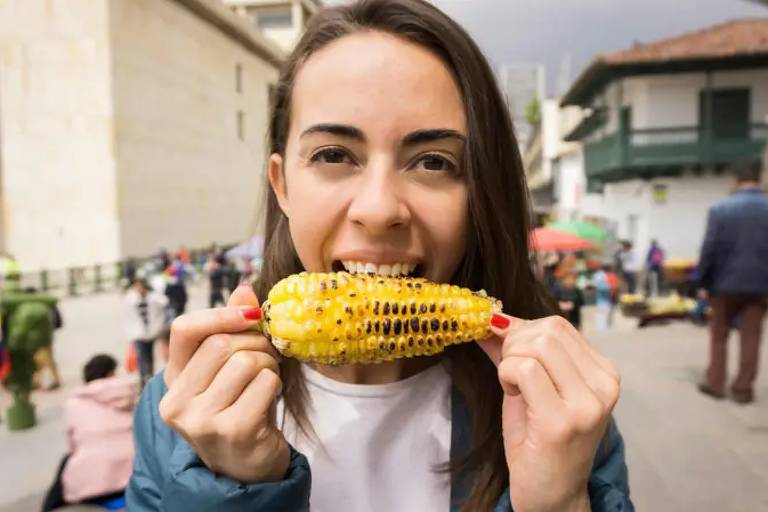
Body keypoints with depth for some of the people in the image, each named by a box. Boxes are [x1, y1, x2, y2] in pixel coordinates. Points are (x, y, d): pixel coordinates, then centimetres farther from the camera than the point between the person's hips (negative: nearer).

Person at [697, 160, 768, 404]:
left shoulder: (720, 208, -9)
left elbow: (709, 248, -10)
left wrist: (703, 282, -2)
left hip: (725, 282, -2)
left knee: (719, 336, 12)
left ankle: (715, 383, 16)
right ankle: (743, 388, 14)